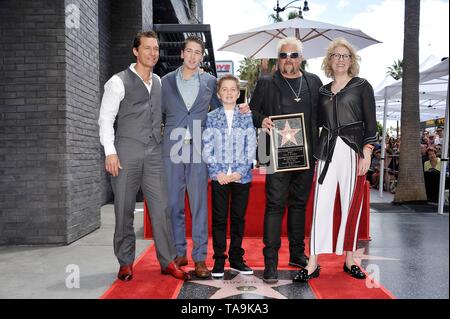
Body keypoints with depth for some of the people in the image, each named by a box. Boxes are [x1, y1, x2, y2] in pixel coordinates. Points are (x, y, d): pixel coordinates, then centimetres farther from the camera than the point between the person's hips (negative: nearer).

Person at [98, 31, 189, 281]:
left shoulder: (159, 82, 16)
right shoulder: (119, 82, -1)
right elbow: (105, 118, -3)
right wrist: (110, 152, -11)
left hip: (154, 153, 4)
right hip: (127, 152, -4)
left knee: (161, 207, 1)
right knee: (124, 209, 3)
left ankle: (168, 262, 10)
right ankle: (126, 263, 17)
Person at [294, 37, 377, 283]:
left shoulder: (362, 86, 4)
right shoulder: (323, 91, 15)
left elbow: (371, 124, 0)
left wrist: (367, 153, -8)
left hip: (353, 151, -2)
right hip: (327, 150, 3)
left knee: (351, 205, 3)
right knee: (321, 205, -2)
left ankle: (349, 259, 18)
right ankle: (313, 263, 3)